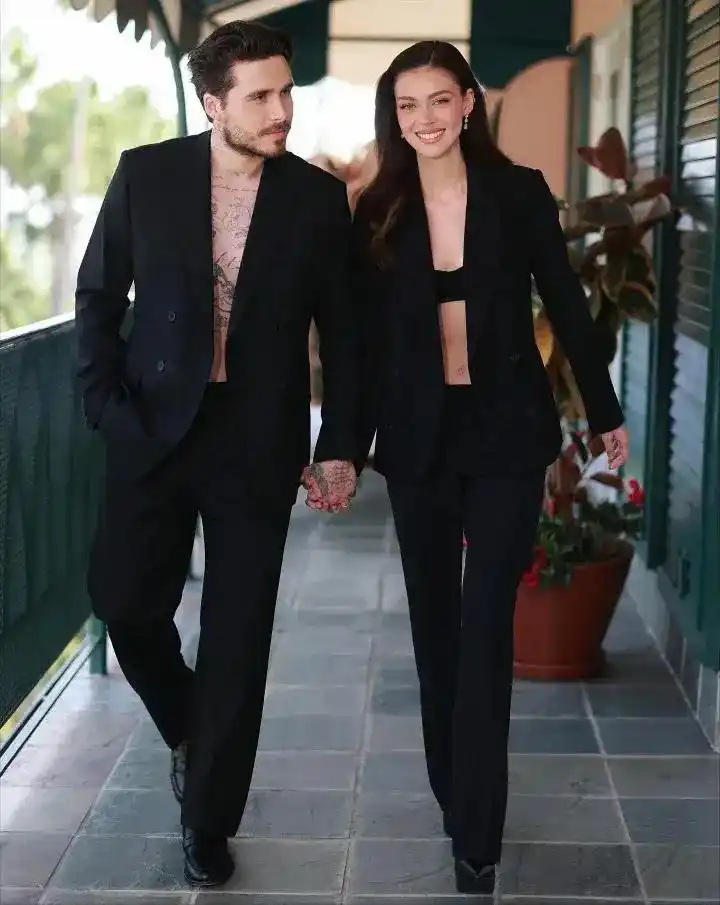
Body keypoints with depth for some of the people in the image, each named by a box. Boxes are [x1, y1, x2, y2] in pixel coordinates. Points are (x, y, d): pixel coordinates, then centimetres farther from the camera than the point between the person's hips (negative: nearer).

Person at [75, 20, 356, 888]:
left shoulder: (319, 197, -2)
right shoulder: (145, 174, -2)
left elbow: (341, 329, 3)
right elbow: (98, 295, 5)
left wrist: (339, 446, -1)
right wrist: (107, 407, -4)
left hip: (259, 436, -1)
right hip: (155, 425, 1)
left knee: (238, 635, 3)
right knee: (124, 599, 4)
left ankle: (208, 818, 19)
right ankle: (189, 730, 36)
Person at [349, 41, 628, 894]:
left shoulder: (519, 192, -4)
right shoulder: (379, 212, 1)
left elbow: (566, 306, 2)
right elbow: (367, 339, 3)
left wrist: (606, 412, 6)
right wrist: (348, 445, 2)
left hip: (506, 431, -2)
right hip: (418, 437, 3)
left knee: (485, 629, -5)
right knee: (434, 624, 11)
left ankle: (477, 835, 2)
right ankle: (452, 793, 28)